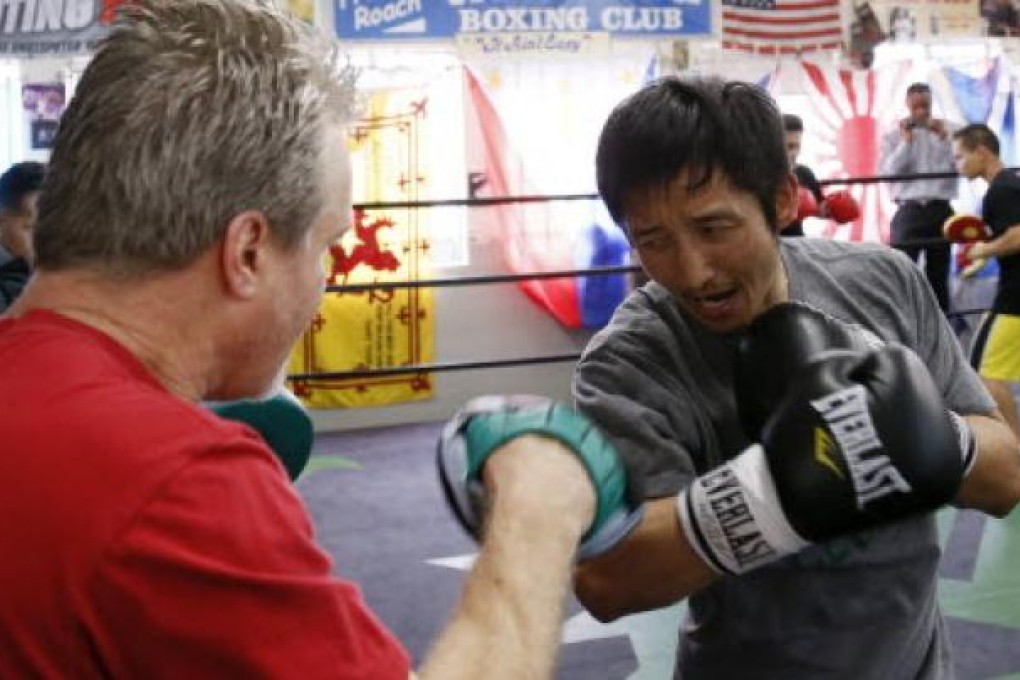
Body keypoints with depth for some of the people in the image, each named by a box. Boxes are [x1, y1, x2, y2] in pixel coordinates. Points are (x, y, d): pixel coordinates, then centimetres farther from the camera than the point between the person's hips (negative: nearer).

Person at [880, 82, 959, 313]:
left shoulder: (949, 130, 7)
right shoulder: (893, 136, 5)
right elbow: (890, 171, -7)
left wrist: (944, 138, -10)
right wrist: (906, 140, -10)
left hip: (941, 210, 2)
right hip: (909, 211, -2)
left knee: (938, 276, 10)